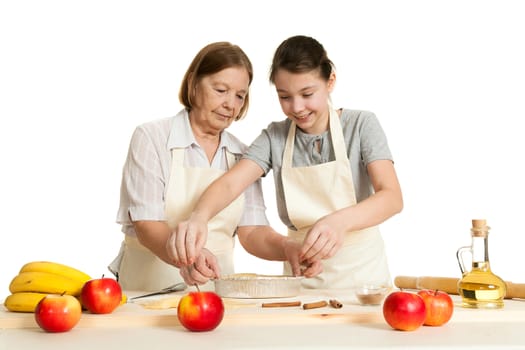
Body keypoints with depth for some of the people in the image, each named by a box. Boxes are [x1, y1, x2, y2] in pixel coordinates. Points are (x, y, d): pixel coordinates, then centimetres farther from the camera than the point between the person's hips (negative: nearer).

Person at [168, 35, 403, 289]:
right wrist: (199, 216, -33)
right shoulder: (275, 137, 3)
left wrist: (340, 221, -35)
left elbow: (392, 197, -16)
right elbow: (230, 183, -11)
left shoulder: (361, 125, -4)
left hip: (361, 271, -1)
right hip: (303, 275, 2)